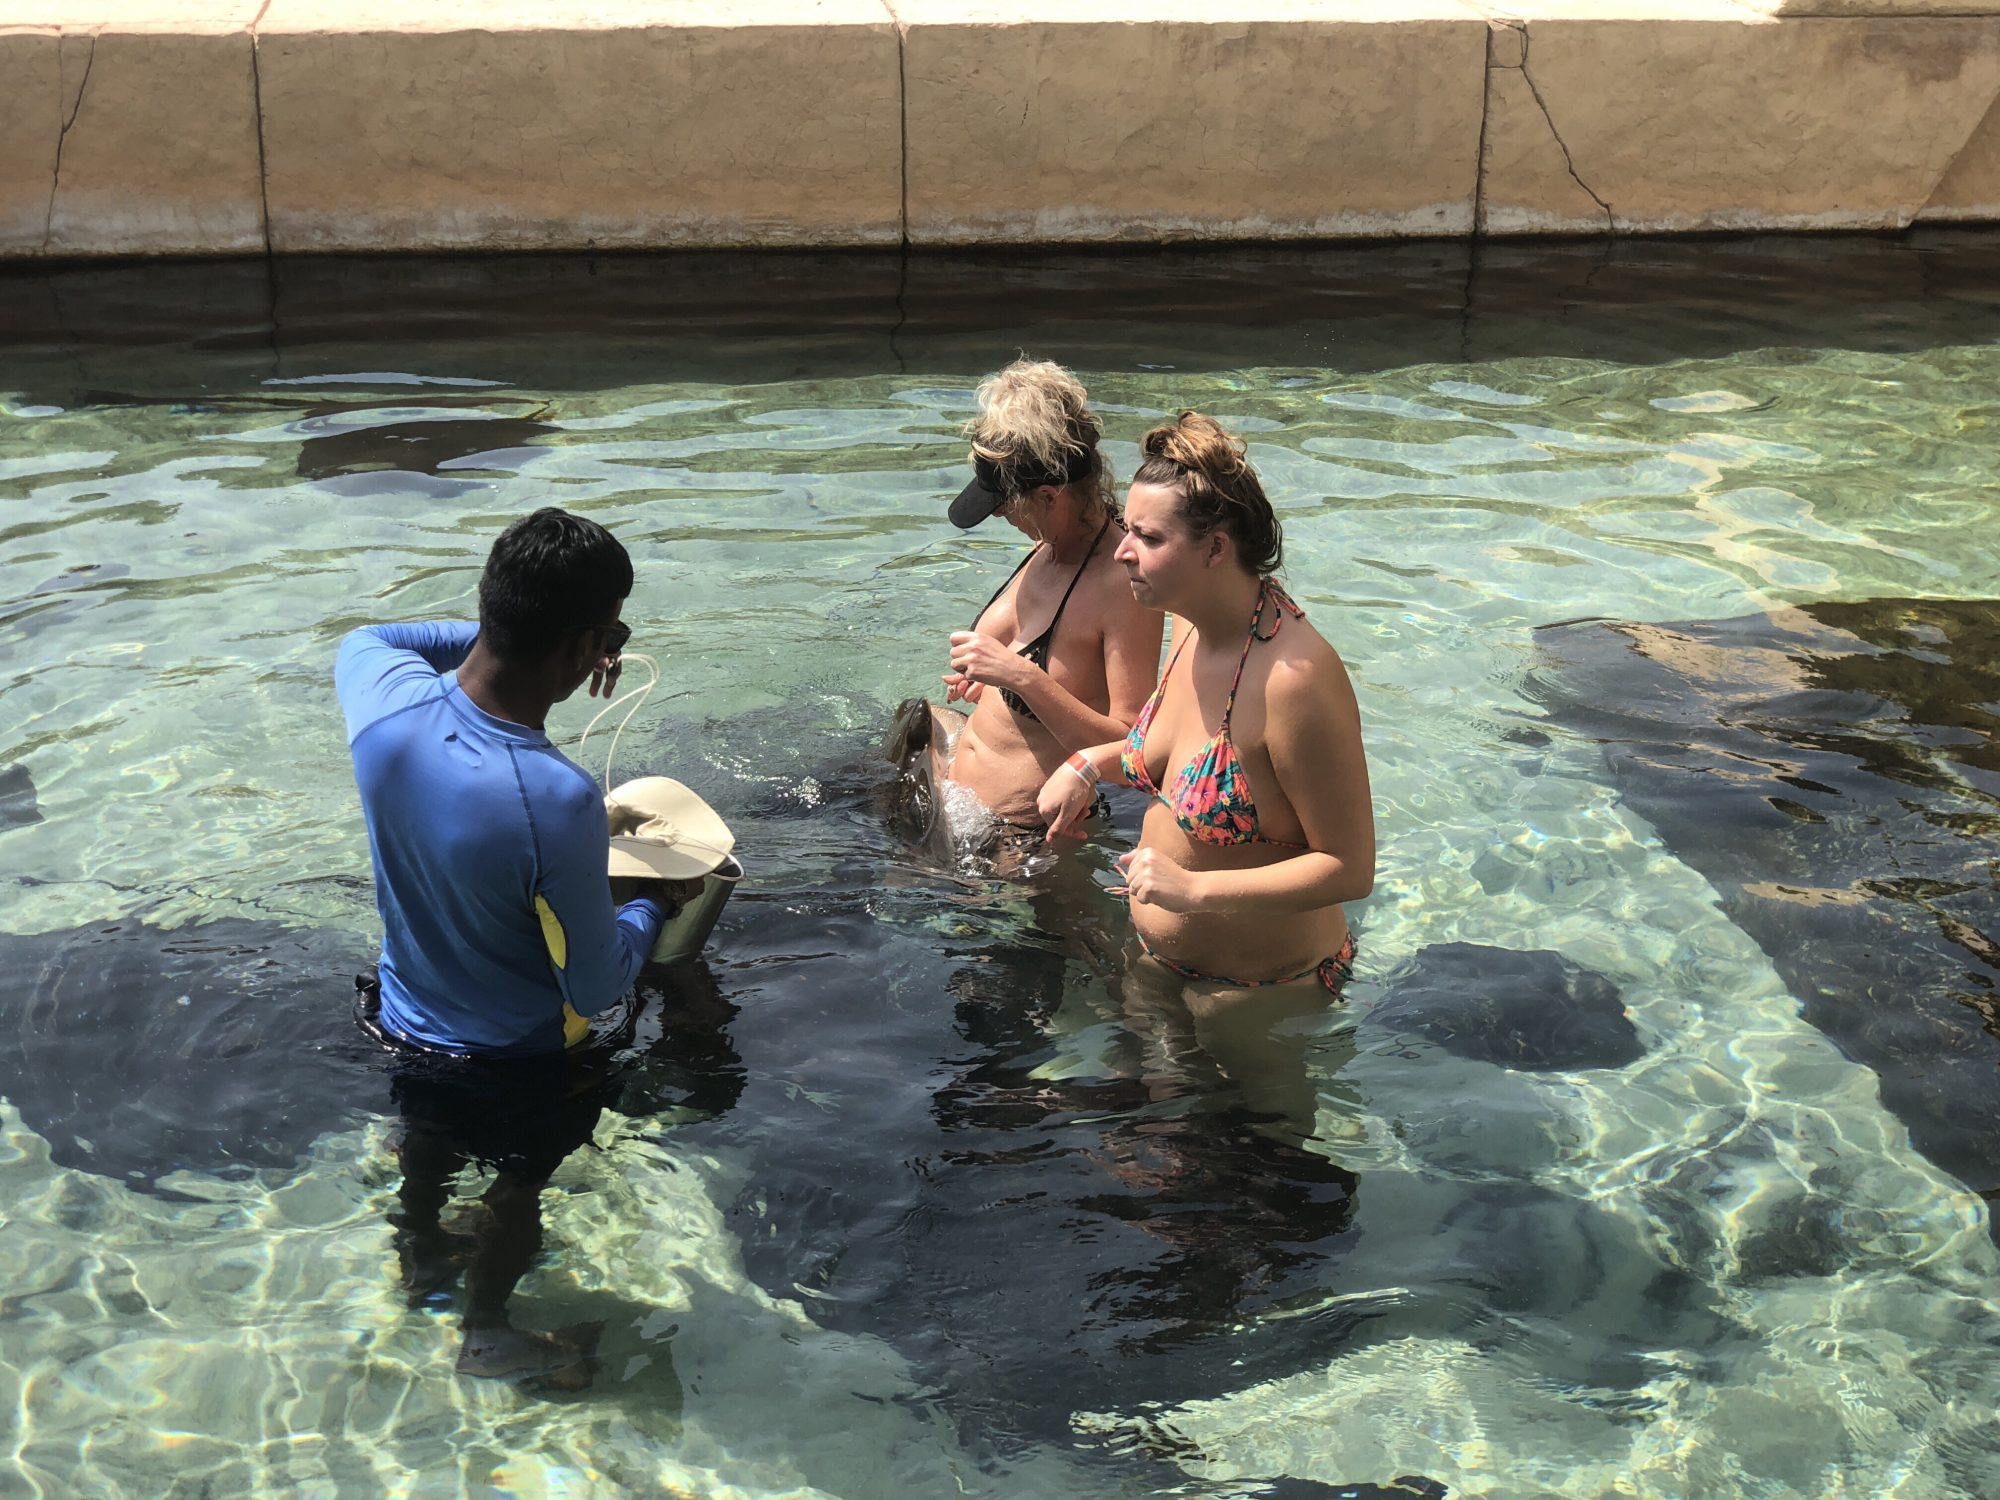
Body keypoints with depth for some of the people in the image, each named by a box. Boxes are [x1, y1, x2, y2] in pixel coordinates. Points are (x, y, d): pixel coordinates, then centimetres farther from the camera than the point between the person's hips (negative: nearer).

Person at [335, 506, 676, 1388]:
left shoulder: (386, 698, -26)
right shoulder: (559, 803, -42)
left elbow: (364, 640, 3)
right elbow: (594, 988, -27)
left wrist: (495, 633, -5)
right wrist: (651, 910, -8)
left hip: (404, 1015, 5)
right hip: (518, 1054, -4)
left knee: (428, 1138, 36)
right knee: (522, 1185, 27)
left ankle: (423, 1261, 61)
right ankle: (484, 1332, 50)